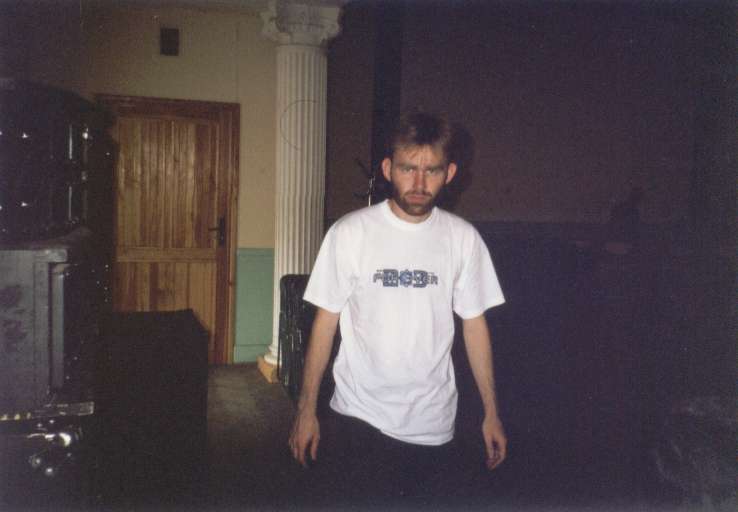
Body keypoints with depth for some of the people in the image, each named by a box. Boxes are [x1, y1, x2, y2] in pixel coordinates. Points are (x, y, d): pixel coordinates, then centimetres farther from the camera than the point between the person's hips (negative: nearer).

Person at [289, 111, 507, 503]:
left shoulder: (463, 238, -1)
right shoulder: (350, 233, -9)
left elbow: (474, 324, 5)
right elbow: (326, 321, -4)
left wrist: (491, 413, 7)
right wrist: (306, 410, -1)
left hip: (434, 422, 3)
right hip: (361, 418, -2)